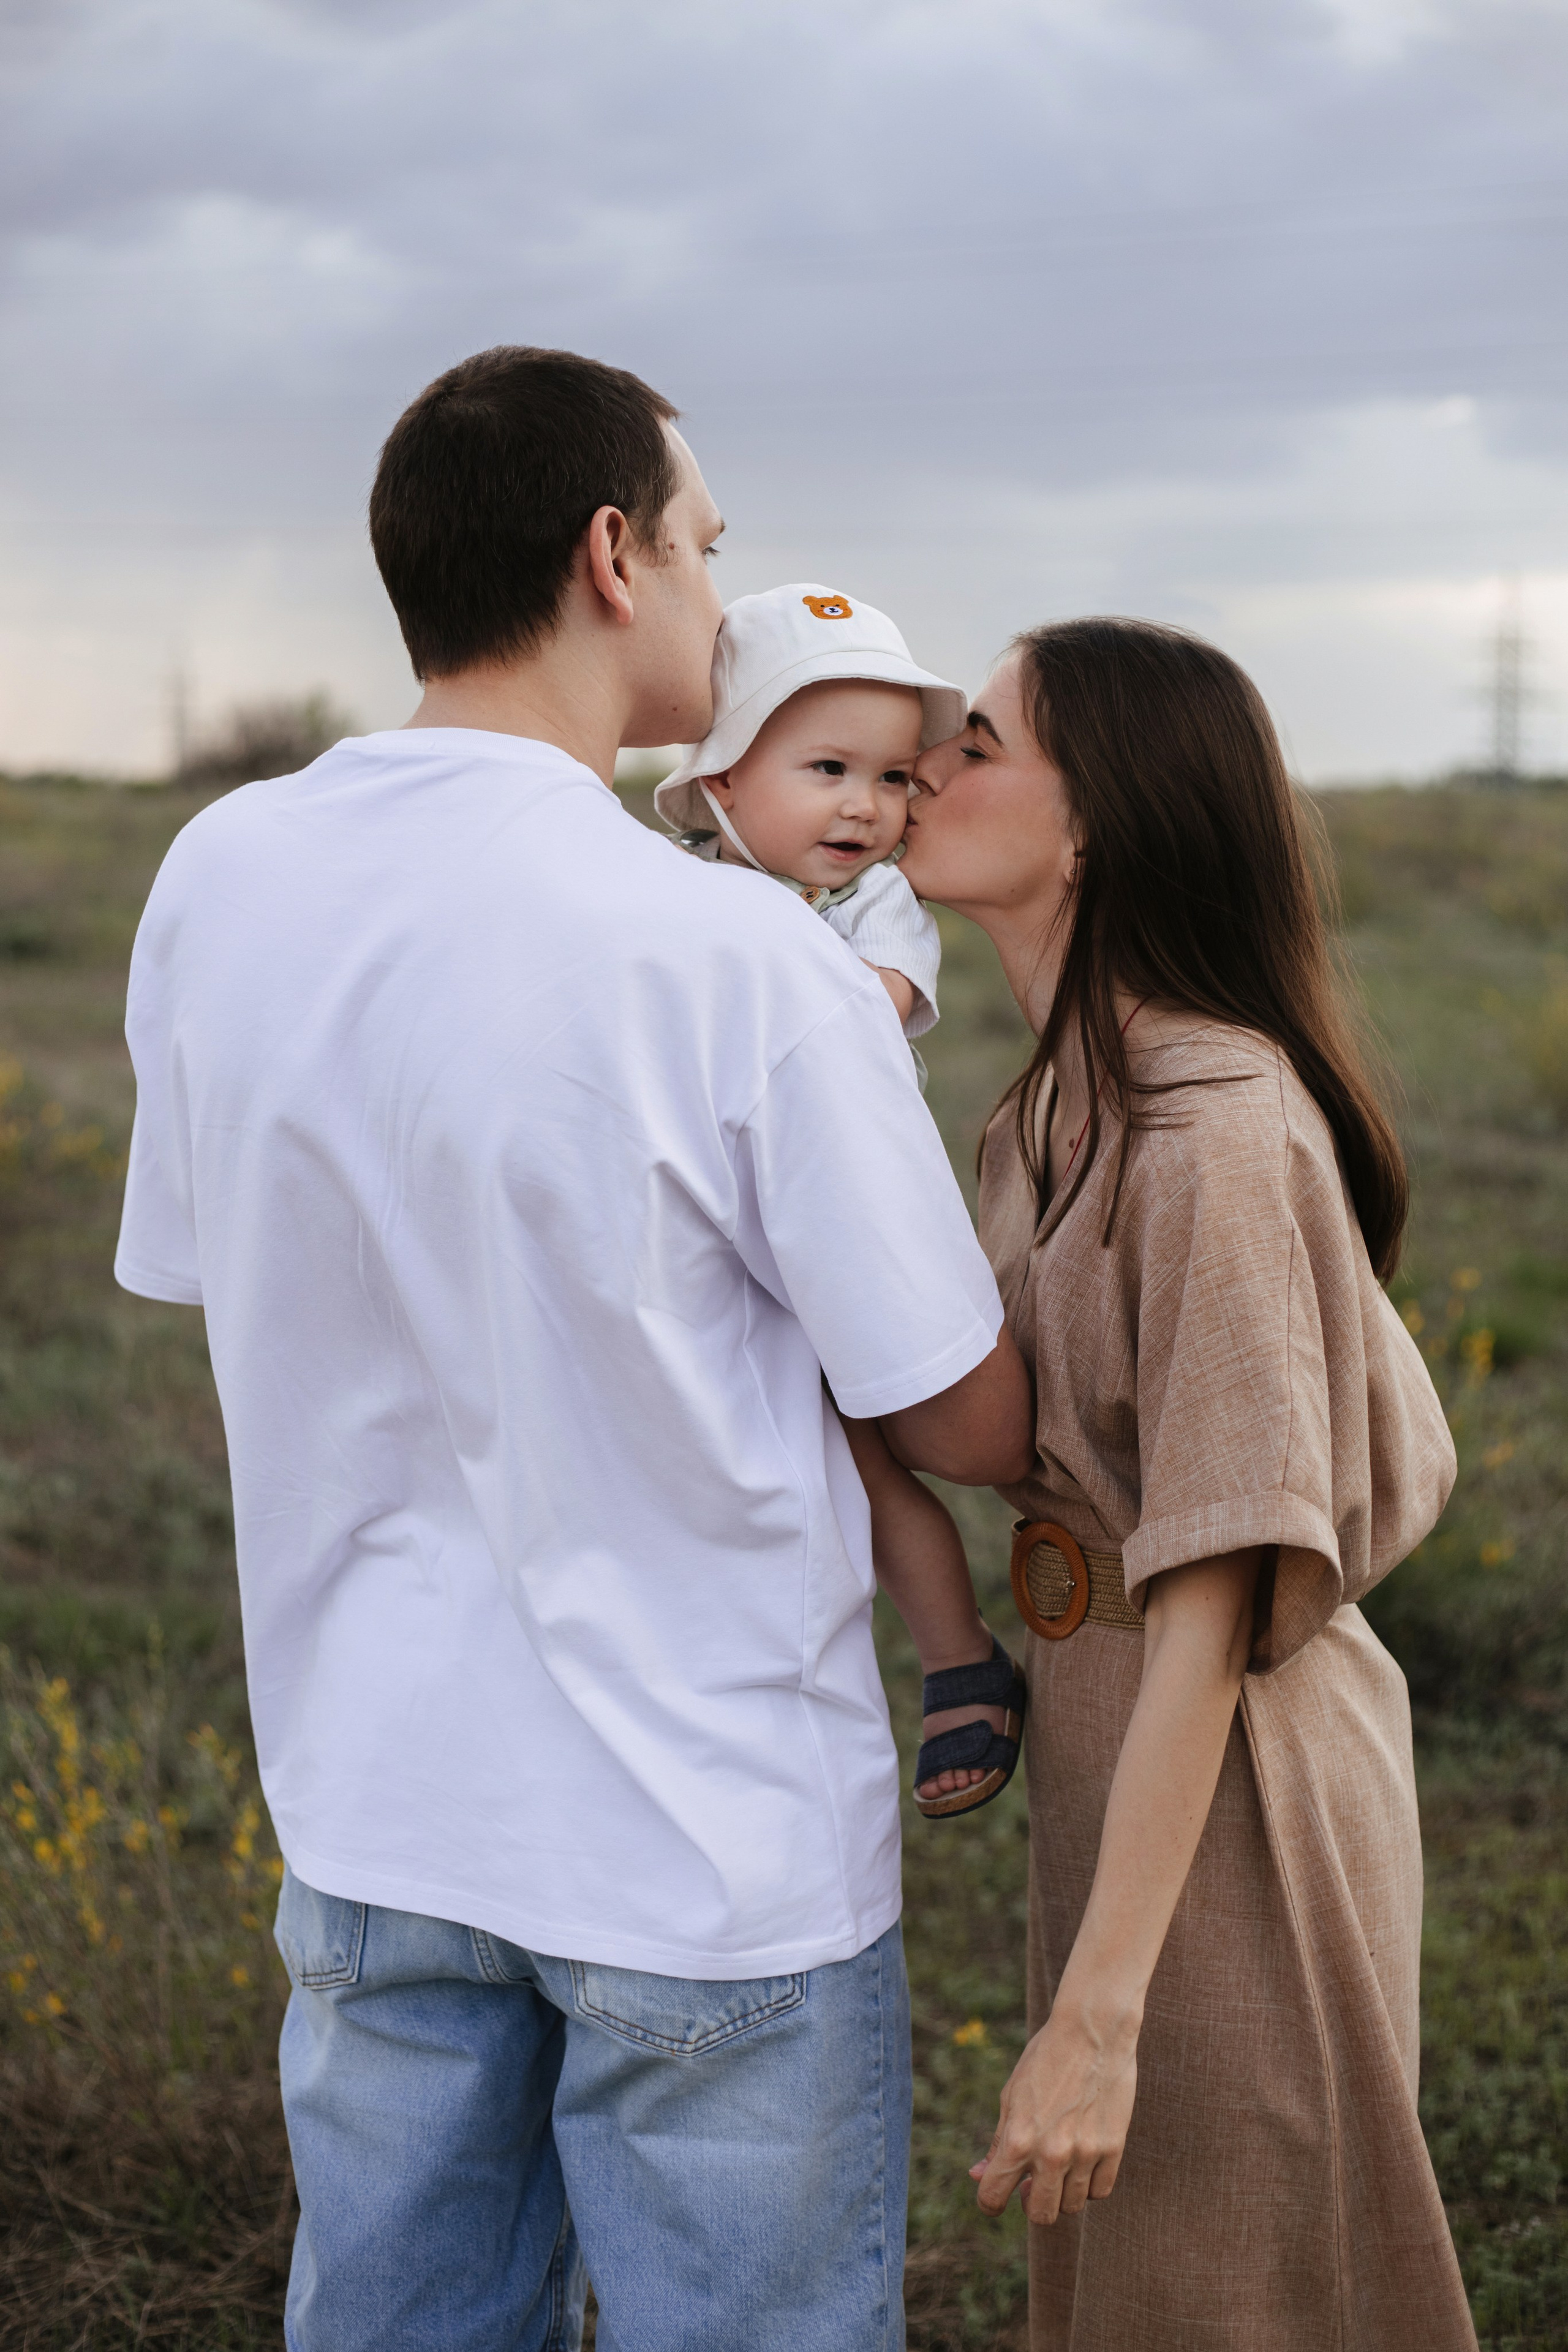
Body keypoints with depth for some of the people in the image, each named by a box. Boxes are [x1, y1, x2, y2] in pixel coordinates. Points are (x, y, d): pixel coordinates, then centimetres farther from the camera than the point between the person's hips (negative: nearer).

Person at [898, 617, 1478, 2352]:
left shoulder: (1220, 1131, -24)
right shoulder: (1070, 1096, 6)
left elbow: (1213, 1607, -27)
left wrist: (1098, 2012, -27)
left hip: (1233, 1781, -9)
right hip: (1111, 1745, 9)